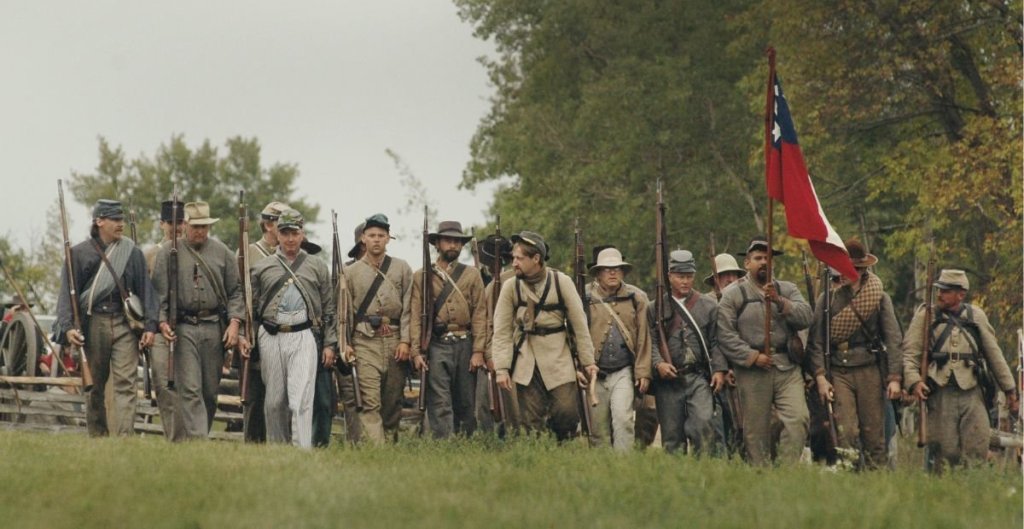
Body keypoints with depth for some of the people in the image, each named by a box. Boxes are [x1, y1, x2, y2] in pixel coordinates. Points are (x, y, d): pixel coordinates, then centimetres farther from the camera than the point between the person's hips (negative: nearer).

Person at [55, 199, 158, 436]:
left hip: (124, 325, 0)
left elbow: (145, 290, 8)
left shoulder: (132, 253, 9)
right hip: (93, 325, 0)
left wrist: (149, 326, -1)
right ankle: (97, 437, 16)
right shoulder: (79, 253, 5)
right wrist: (67, 327, -11)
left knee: (125, 383, -11)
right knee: (94, 386, 7)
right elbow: (67, 293, 2)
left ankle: (124, 437, -18)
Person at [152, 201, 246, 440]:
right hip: (183, 329, -3)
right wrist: (162, 322, -12)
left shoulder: (222, 253, 10)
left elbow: (235, 291, 10)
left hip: (214, 328, 3)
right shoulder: (168, 253, 4)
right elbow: (159, 292, 2)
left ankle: (196, 436, 18)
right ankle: (197, 440, -16)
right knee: (189, 390, -11)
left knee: (210, 391, 6)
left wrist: (234, 322, -2)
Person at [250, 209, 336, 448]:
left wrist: (329, 344, 5)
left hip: (304, 338, -2)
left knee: (301, 399, -12)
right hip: (271, 338, 2)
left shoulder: (317, 267, 10)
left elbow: (329, 308, 11)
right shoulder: (261, 268, 11)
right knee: (274, 401, 6)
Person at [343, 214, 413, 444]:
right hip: (365, 340, -2)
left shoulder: (402, 268, 10)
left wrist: (405, 341, -3)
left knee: (393, 401, 5)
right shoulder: (351, 272, 9)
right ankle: (376, 449, -19)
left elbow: (408, 307, 6)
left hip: (395, 339, 2)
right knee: (370, 401, -12)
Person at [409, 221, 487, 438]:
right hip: (436, 346, -2)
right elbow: (415, 316, 3)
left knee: (466, 404, 6)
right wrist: (416, 352, -7)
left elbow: (480, 314, 5)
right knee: (440, 404, -9)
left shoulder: (472, 275, 11)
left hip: (465, 345, 2)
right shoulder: (421, 277, 8)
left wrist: (478, 351, -4)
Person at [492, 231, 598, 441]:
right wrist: (501, 368, -9)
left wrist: (587, 362, 1)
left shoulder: (562, 282, -3)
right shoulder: (511, 287, 0)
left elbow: (579, 325, 1)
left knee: (567, 415, -9)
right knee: (531, 424, -1)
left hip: (559, 361, -1)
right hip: (526, 363, 1)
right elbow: (502, 331, -1)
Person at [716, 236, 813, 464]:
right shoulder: (732, 294, 5)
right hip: (752, 372, -2)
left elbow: (805, 317, 0)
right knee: (756, 430, 0)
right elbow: (725, 335, -3)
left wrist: (780, 302, -13)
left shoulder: (787, 290, 15)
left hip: (788, 368, 2)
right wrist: (752, 357, -10)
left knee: (798, 418, -14)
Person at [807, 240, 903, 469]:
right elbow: (815, 342, 5)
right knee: (845, 433, -10)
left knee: (874, 433, 1)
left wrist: (895, 378, -4)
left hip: (870, 371, 0)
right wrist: (820, 377, -6)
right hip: (838, 372, 0)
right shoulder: (827, 299, 7)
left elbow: (893, 339, 4)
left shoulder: (880, 298, 7)